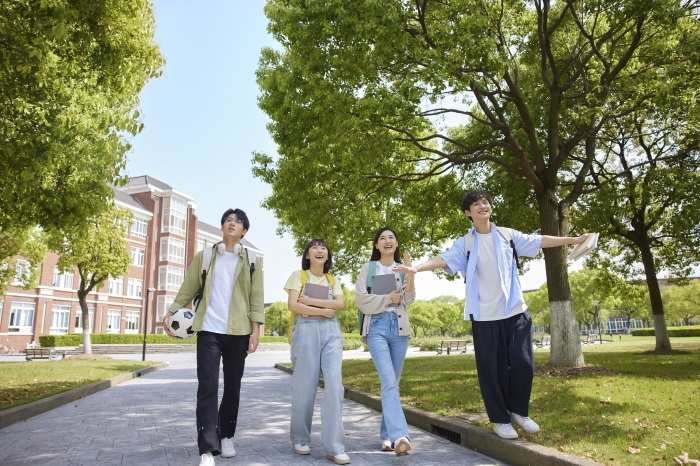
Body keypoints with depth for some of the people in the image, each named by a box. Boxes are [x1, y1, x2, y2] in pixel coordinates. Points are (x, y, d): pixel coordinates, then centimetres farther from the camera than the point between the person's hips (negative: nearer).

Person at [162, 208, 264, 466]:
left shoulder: (252, 261, 7)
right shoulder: (204, 256, 9)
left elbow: (256, 298, 2)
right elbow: (188, 289, 8)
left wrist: (255, 331, -5)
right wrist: (170, 313, -4)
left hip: (238, 332, 1)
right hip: (209, 329, -1)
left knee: (233, 386, 10)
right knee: (207, 387, -8)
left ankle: (226, 437, 28)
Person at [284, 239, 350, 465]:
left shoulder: (332, 280, 18)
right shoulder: (298, 275, 8)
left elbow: (340, 303, 2)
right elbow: (293, 305, -6)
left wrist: (311, 301, -6)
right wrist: (324, 310, -6)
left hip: (331, 331, 3)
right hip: (306, 330, -3)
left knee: (334, 384, -8)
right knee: (305, 385, 0)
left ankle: (334, 447, -6)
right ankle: (300, 439, 19)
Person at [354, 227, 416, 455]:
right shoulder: (368, 268, 5)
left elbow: (408, 299, -1)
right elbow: (361, 300, -2)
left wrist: (410, 272, -12)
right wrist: (388, 298, -6)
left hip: (399, 328, 4)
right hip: (377, 328, -3)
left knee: (392, 383, 8)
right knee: (388, 382, -17)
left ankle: (387, 434, 18)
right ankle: (399, 436, -25)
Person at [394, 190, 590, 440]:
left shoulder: (508, 235, 9)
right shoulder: (465, 243, 0)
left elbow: (540, 241, 14)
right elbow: (444, 259, -14)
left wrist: (575, 240, 14)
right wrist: (416, 267, -31)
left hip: (515, 311, 2)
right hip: (485, 316, -2)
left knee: (523, 362, 3)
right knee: (492, 368, 4)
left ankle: (518, 410, 25)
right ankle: (500, 418, 19)